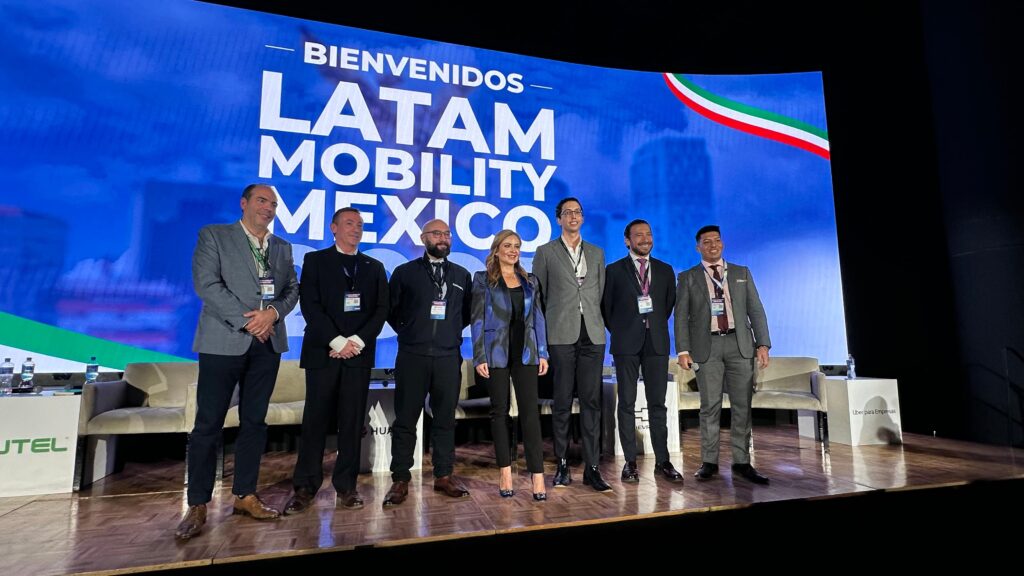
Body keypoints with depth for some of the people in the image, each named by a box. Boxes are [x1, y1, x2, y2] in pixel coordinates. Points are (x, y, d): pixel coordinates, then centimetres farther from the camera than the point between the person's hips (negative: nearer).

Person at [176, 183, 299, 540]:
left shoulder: (282, 248, 15)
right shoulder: (213, 236, 3)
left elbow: (292, 289, 10)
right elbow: (206, 284, -8)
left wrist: (273, 312, -11)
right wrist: (246, 320, -14)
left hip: (267, 343, 4)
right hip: (224, 341, -4)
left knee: (254, 422, 9)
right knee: (209, 423, 0)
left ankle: (245, 496, 19)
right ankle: (198, 505, 11)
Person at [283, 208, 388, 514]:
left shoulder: (374, 267, 13)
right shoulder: (315, 260, 7)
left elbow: (381, 309, 5)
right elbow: (309, 305, -4)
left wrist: (357, 341, -8)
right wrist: (337, 341, -12)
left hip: (358, 352, 2)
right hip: (323, 351, -2)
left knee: (353, 421, 3)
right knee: (315, 419, 2)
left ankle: (346, 486, 12)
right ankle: (305, 487, 12)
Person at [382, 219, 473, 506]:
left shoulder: (462, 275, 11)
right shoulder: (405, 272, 5)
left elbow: (468, 312, 18)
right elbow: (391, 310, 10)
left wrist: (453, 331, 8)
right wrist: (406, 332, 5)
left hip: (449, 356, 2)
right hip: (412, 356, -2)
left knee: (445, 418, 8)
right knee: (405, 419, 3)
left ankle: (443, 475, 21)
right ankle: (400, 480, 14)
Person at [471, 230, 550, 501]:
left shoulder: (529, 281, 12)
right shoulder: (483, 279, 3)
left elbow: (538, 317, 10)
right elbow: (477, 320, -2)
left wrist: (542, 353, 3)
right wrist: (479, 357, -8)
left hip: (525, 352, 2)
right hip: (497, 353, -2)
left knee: (530, 410, -4)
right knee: (500, 411, 6)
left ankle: (538, 476, -2)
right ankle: (505, 473, 17)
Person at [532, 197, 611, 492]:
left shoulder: (597, 253, 16)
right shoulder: (545, 252, 7)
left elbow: (600, 292, 16)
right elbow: (538, 295, 7)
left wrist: (595, 322, 9)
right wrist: (546, 327, 5)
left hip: (592, 334, 3)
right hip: (561, 335, -2)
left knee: (591, 401, 2)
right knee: (562, 401, 2)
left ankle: (592, 467, 9)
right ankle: (562, 465, 14)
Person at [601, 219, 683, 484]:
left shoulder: (665, 270, 11)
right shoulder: (614, 270, 2)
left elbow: (669, 303, 18)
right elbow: (606, 306, 6)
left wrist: (656, 326, 13)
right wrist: (619, 331, 6)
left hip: (657, 343, 2)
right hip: (626, 344, -2)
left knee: (657, 403, 6)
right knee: (627, 403, 3)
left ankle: (662, 460, 14)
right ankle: (630, 462, 11)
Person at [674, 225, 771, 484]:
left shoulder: (742, 273, 14)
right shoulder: (688, 277, 8)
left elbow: (756, 310, 9)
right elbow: (681, 316, 2)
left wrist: (762, 344, -2)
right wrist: (683, 350, -7)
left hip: (740, 345, 2)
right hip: (707, 346, -2)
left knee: (742, 405, 3)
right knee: (710, 406, 1)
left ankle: (742, 461, 13)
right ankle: (709, 462, 10)